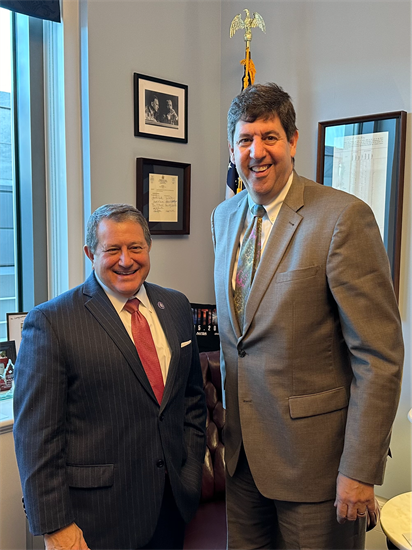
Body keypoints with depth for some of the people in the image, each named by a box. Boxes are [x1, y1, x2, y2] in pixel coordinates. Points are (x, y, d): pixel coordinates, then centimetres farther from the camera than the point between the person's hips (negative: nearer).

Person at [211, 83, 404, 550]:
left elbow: (380, 357, -17)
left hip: (313, 447, -6)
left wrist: (360, 471, -16)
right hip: (240, 446, 6)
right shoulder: (223, 217, 5)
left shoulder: (344, 217, -17)